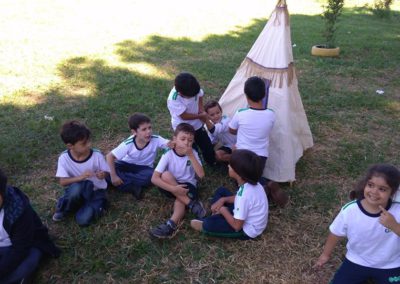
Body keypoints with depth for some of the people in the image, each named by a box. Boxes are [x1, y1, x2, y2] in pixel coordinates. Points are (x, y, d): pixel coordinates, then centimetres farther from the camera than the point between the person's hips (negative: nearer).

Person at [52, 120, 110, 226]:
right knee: (76, 188, -36)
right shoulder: (64, 158, -17)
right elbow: (63, 182, -16)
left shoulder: (97, 155, -20)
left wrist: (102, 174, -30)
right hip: (76, 191, 2)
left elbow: (106, 172, -6)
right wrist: (80, 177, -34)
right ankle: (63, 209, -4)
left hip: (96, 191, -2)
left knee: (83, 220, -25)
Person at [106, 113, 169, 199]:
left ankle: (123, 180, -18)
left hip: (143, 168, 1)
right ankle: (133, 188, -24)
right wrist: (113, 176, -28)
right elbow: (110, 156, -21)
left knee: (151, 175, -36)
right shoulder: (128, 144, -25)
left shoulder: (156, 140, -24)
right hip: (127, 165, 0)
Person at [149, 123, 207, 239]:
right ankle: (192, 203, -31)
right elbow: (154, 178, -23)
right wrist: (173, 188, -36)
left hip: (188, 185, 0)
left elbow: (201, 175, -21)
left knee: (180, 199, -32)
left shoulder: (193, 153, -11)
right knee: (165, 175, -31)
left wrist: (190, 155, -26)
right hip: (172, 187, 1)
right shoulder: (168, 155, -16)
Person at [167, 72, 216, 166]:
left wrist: (201, 108, -9)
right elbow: (184, 116, -27)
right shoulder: (173, 100, -34)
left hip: (197, 124, 6)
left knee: (208, 146, 18)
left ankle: (213, 164, 43)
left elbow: (200, 95, 4)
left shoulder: (194, 88, -20)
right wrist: (201, 115, -16)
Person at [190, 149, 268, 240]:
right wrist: (223, 200, -5)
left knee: (209, 224, -25)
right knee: (221, 191, 12)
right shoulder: (251, 183, -10)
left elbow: (237, 226, -30)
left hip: (247, 230, -9)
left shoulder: (244, 194, -36)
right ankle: (216, 216, 7)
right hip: (247, 217, 9)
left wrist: (223, 210, -14)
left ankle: (205, 226, 8)